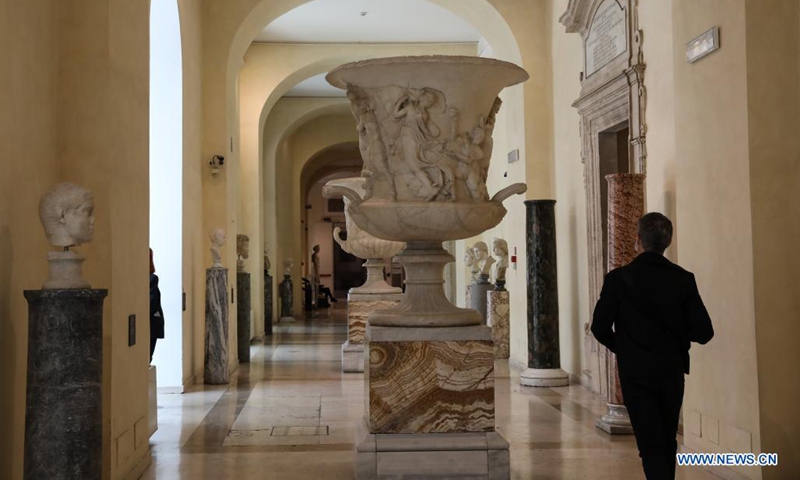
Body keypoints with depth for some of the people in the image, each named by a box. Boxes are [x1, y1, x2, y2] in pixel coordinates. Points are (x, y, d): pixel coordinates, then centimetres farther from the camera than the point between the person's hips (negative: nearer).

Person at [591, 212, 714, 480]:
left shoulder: (619, 278, -11)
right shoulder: (683, 279, -6)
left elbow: (600, 327, -8)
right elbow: (704, 333, -8)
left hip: (636, 373, -3)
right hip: (672, 372, 3)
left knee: (651, 446, 1)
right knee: (667, 442, 19)